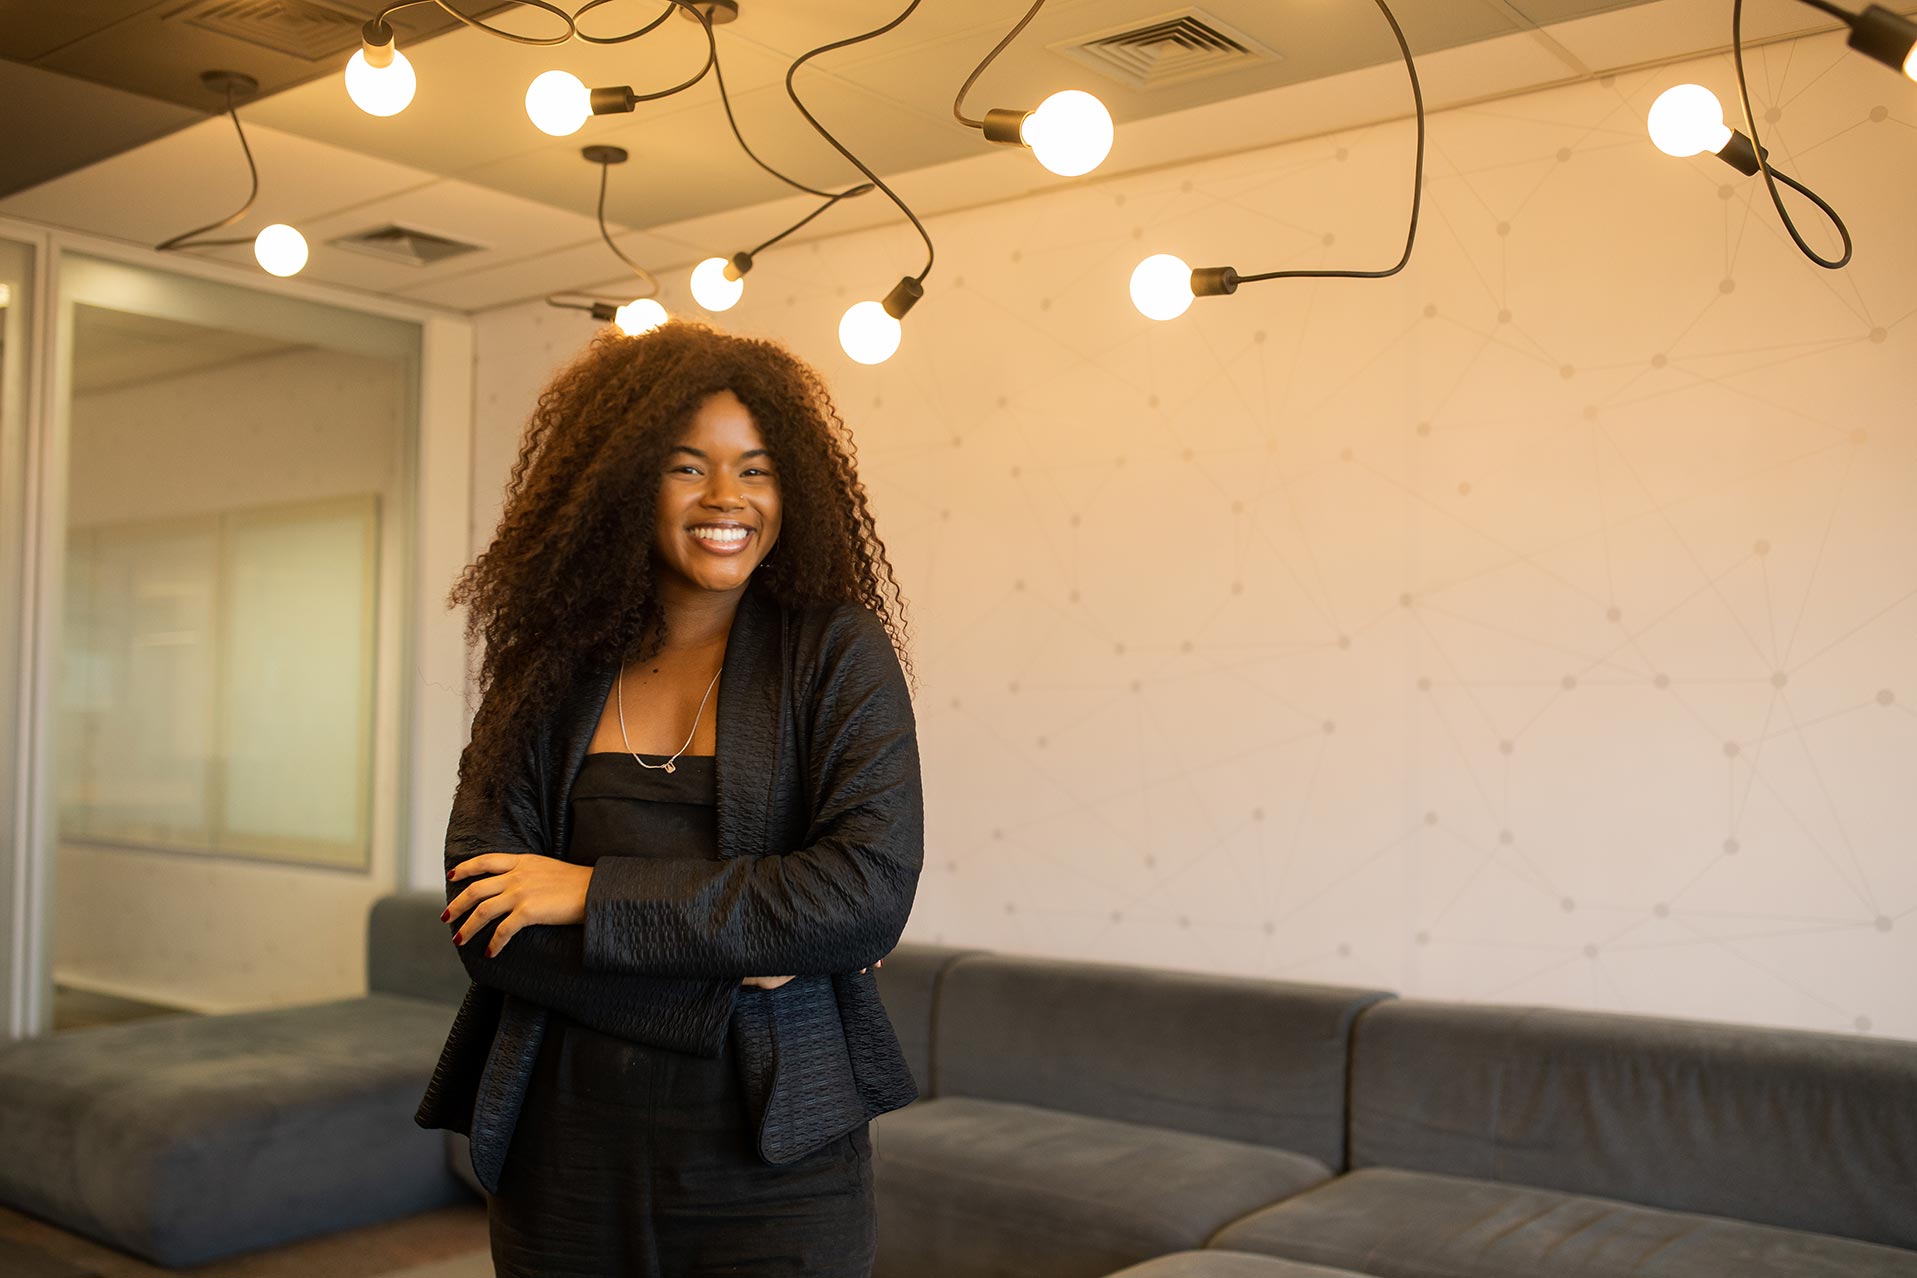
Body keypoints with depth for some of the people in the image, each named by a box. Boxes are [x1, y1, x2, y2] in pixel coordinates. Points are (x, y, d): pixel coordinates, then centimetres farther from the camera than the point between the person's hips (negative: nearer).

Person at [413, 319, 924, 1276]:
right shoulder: (549, 669, 2)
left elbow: (872, 890, -16)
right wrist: (728, 973, -16)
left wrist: (598, 895, -15)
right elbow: (478, 915, -6)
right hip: (566, 1153, 3)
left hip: (772, 1163, -2)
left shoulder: (837, 652, -5)